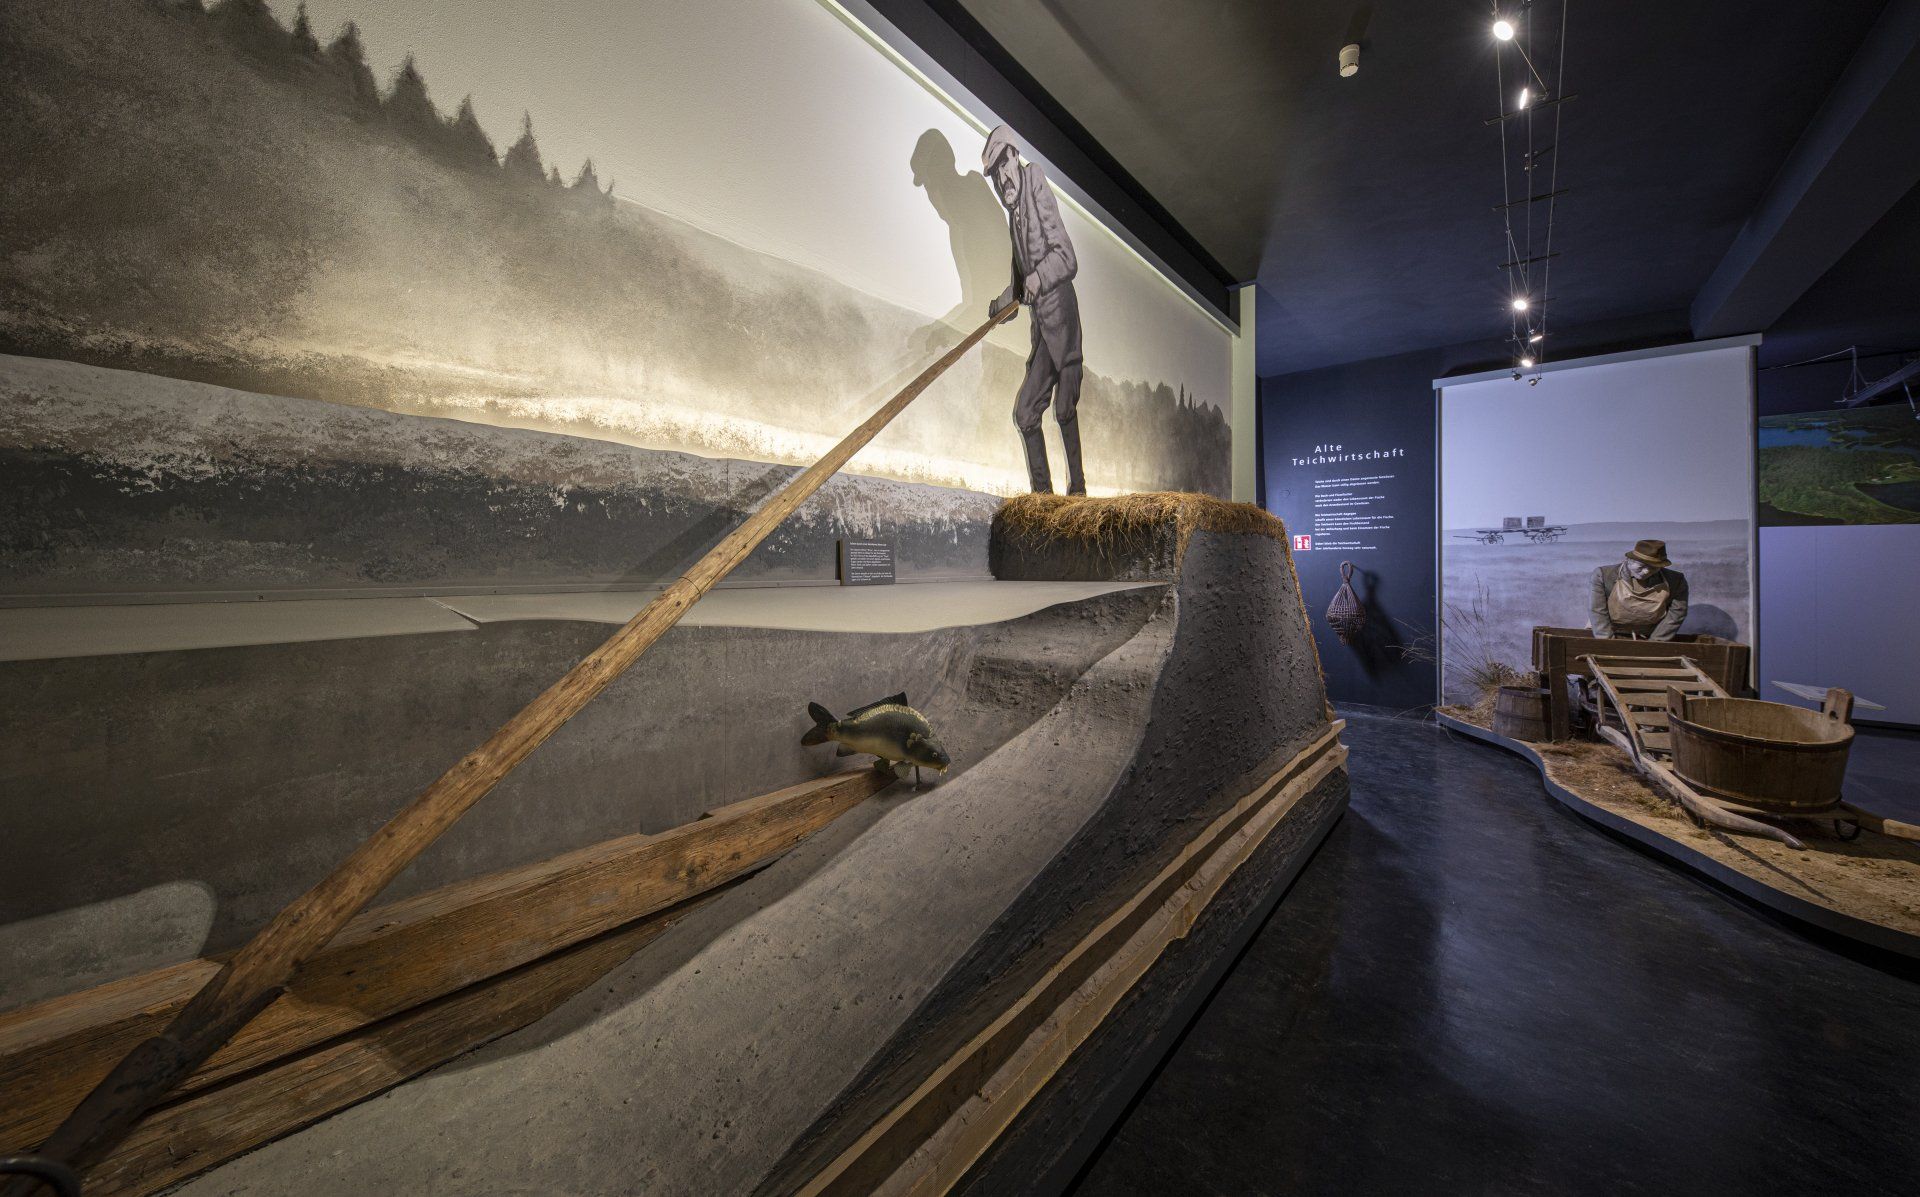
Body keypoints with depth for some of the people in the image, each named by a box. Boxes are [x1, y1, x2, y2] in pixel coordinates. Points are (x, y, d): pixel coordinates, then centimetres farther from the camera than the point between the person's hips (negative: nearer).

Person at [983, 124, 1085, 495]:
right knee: (1025, 413, 5)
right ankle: (1043, 491, 11)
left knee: (1064, 408, -14)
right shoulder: (1014, 217, 18)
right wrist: (1000, 304, 16)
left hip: (1061, 315, -8)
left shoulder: (1038, 191, -5)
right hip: (1042, 325, 8)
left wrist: (1039, 277, -30)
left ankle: (1078, 487, -7)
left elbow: (1067, 259, -16)